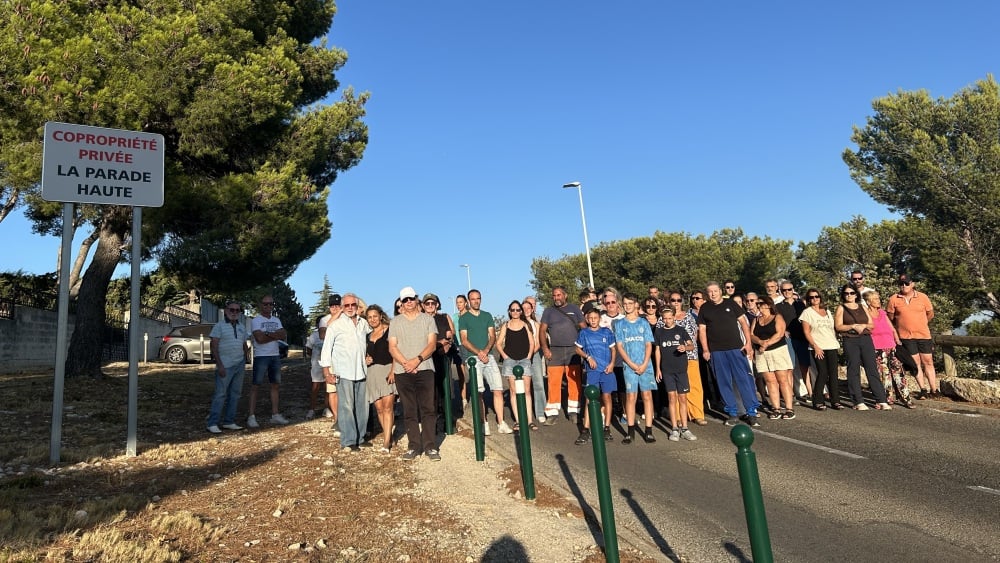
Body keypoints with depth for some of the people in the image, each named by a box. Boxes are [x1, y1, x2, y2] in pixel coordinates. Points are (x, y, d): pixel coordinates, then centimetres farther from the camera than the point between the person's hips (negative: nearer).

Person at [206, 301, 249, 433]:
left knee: (235, 394, 8)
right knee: (220, 394, -9)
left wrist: (245, 363, 13)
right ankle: (212, 423, -3)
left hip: (239, 365, 6)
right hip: (225, 366, -6)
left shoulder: (242, 327, 14)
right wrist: (219, 365, -16)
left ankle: (229, 422, 15)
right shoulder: (219, 326, -4)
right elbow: (213, 346, -10)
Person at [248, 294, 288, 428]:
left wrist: (268, 334, -15)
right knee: (255, 386, -5)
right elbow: (260, 338, -18)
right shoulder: (256, 320, -4)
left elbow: (284, 335, 0)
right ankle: (251, 417, -4)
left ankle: (275, 415, 16)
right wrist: (276, 335, -7)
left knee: (275, 385, 9)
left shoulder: (276, 320, 14)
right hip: (261, 357, -6)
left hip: (275, 356, 7)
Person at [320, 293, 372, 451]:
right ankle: (348, 442, 1)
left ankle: (360, 437, 22)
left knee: (362, 407, 10)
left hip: (361, 371, 5)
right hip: (343, 372, -5)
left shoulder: (364, 323, 9)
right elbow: (326, 348, -4)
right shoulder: (335, 324, -4)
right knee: (346, 407, -6)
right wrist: (327, 372, -7)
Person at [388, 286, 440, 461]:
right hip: (402, 372, 1)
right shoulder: (395, 322, 10)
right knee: (409, 412, 4)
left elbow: (432, 344, 0)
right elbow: (392, 347, 3)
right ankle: (414, 446, 10)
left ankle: (430, 446, 2)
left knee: (428, 410, -3)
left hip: (425, 369, -1)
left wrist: (417, 360, -14)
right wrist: (406, 363, -12)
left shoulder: (428, 319, 8)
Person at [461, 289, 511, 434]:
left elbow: (493, 336, 9)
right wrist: (478, 353, -14)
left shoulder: (487, 316, 15)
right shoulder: (464, 318, 5)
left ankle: (501, 423, 0)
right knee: (478, 392, -5)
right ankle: (484, 424, 2)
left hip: (489, 356, 3)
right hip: (474, 358, -3)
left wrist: (486, 350, -10)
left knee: (498, 390, -4)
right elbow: (464, 341, -2)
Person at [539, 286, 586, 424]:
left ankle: (574, 411, 8)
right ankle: (552, 413, 1)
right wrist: (545, 348, -4)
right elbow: (542, 330, 8)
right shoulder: (548, 311, 12)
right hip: (554, 351, 0)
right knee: (553, 382, -3)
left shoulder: (574, 309, 10)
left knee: (575, 382, -1)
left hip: (573, 350, 0)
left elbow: (583, 328, 8)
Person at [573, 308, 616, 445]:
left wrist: (612, 363, -5)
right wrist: (588, 357, -7)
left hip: (607, 370, 1)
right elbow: (578, 349, 9)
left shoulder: (607, 332, 6)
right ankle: (585, 430, -4)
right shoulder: (583, 333, 5)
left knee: (607, 397, 5)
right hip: (592, 370, -1)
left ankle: (607, 428, 15)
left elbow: (613, 349, 9)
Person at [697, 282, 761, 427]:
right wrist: (705, 349, -1)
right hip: (716, 351, 1)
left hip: (736, 348, -1)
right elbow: (702, 330, 7)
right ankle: (732, 413, 14)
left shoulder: (731, 304, 5)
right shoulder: (704, 309, 8)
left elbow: (743, 322, 4)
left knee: (745, 379, -5)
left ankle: (752, 412, 1)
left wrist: (748, 342, -4)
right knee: (724, 383, 5)